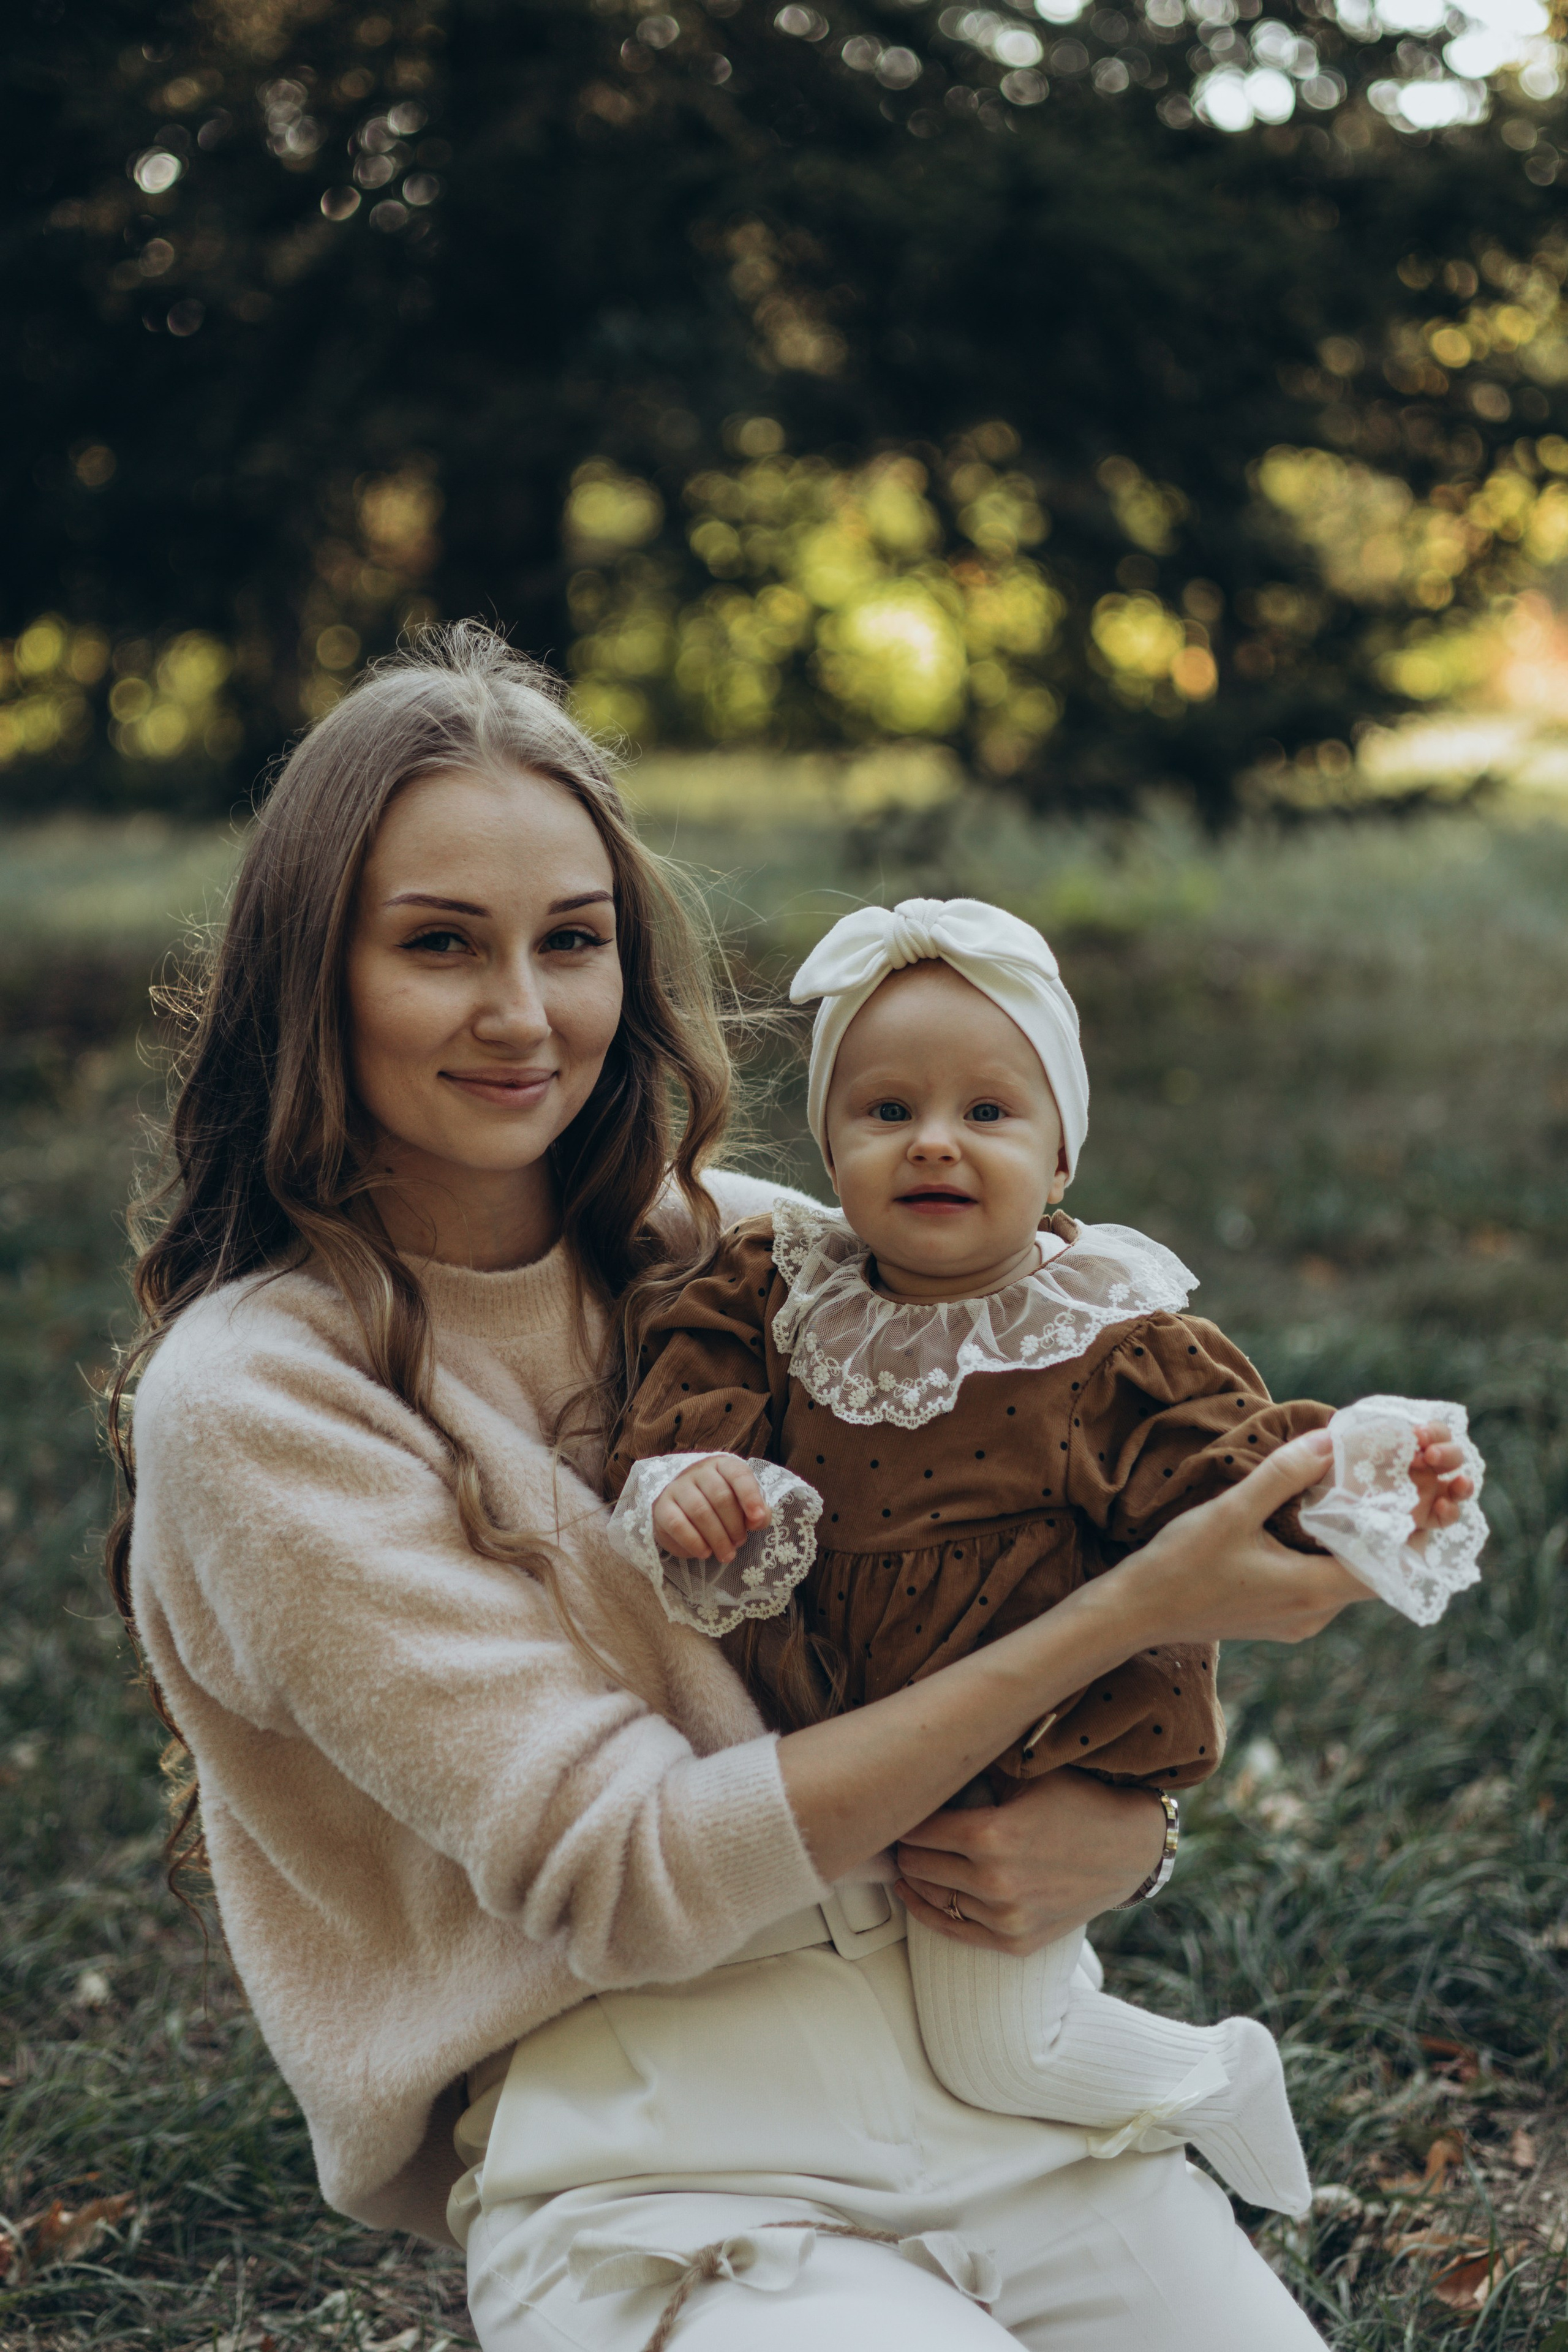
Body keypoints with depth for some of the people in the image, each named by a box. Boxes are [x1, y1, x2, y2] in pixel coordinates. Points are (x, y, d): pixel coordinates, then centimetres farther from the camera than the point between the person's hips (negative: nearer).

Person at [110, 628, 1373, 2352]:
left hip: (989, 2068, 5)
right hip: (648, 2174, -4)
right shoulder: (251, 1398, -8)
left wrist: (1118, 1826, -7)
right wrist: (1126, 1613, -19)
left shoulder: (745, 1249, 7)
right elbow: (628, 1877, -14)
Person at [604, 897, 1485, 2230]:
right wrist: (681, 1472, -26)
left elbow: (1219, 1472, -15)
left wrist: (1351, 1487, -34)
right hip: (816, 1749, 5)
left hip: (1024, 1782, -5)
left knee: (991, 2044, -3)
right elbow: (694, 1382, -3)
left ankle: (1212, 2078, 24)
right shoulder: (775, 1298, -3)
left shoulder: (1117, 1350, -11)